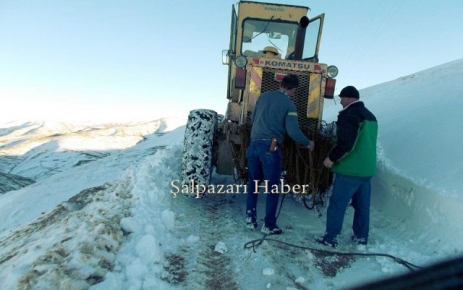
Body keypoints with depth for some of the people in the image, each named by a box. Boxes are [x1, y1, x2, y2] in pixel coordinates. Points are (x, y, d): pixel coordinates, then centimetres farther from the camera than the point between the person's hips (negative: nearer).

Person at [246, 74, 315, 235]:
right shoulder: (289, 104, -4)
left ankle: (250, 218, 22)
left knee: (253, 183, 19)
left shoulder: (264, 96, 10)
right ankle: (269, 225, 12)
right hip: (270, 148, -5)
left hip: (254, 144, 5)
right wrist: (308, 143, 6)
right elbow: (293, 131, -11)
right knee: (273, 188, 7)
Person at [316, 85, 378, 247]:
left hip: (350, 169, -9)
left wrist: (332, 158, -12)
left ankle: (330, 238, 1)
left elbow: (346, 142, -23)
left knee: (337, 203, -3)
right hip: (367, 168, 9)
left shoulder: (349, 115, -13)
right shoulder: (371, 116, 18)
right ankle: (361, 237, 24)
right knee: (362, 205, 15)